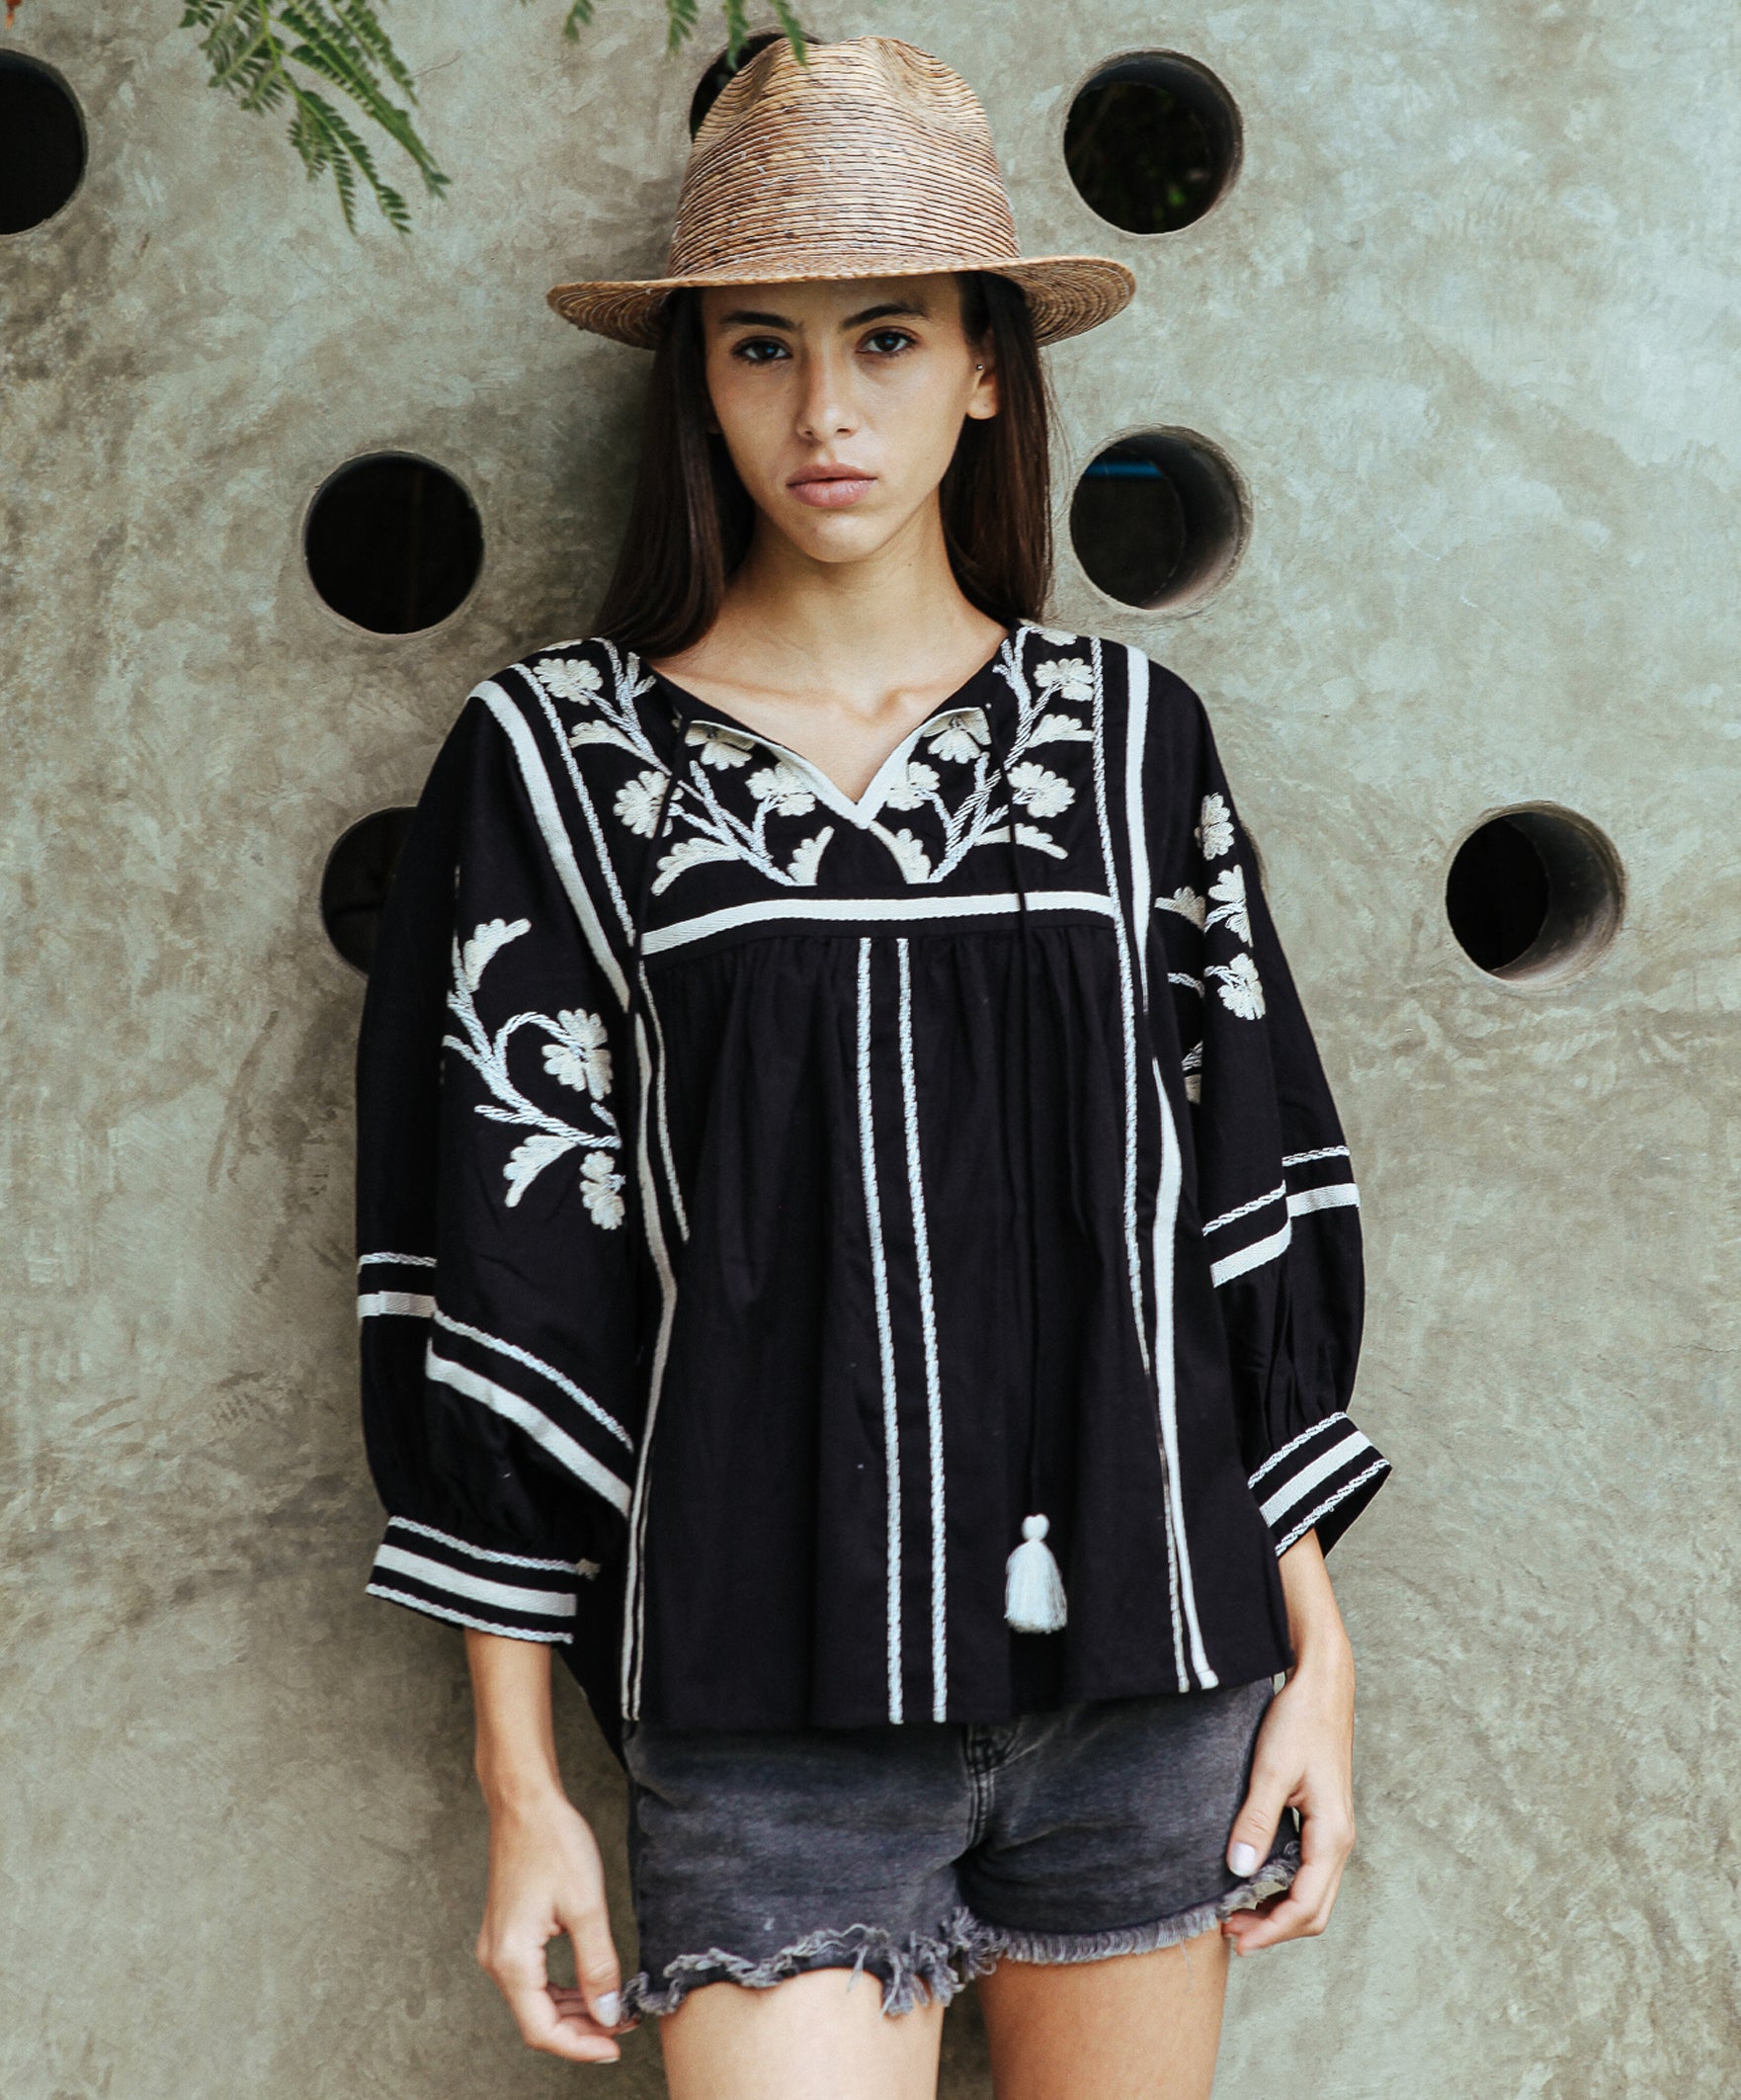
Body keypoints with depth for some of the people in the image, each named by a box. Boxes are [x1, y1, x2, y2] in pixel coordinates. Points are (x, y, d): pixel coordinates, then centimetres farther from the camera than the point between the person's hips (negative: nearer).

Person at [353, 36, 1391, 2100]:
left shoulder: (1124, 731, 6)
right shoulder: (559, 755, -1)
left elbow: (1250, 1194, 9)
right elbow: (501, 1269, -1)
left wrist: (1315, 1648, 6)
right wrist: (523, 1783, -1)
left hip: (1143, 1682, 3)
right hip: (771, 1695, -2)